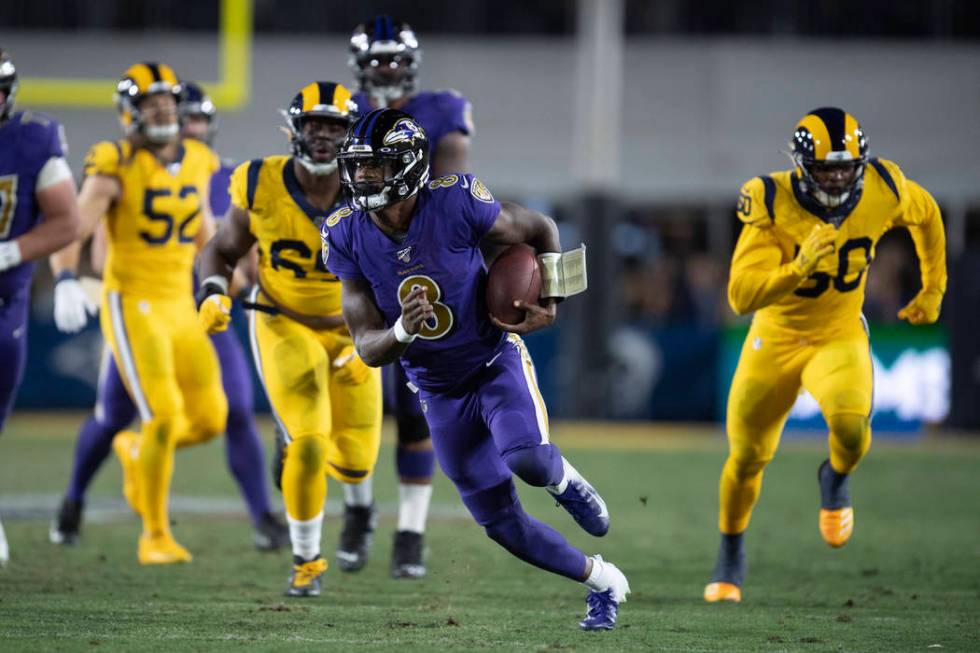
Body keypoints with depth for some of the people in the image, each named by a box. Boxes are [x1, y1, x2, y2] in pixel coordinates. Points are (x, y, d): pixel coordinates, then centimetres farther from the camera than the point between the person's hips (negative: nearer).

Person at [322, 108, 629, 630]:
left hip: (496, 361, -3)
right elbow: (368, 349, -14)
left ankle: (562, 479, 4)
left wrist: (549, 302, -12)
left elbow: (538, 229, -4)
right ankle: (603, 582, 27)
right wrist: (402, 332, -35)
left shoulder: (454, 204, -23)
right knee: (502, 524, 5)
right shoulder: (346, 238, -14)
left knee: (526, 459, -33)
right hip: (439, 392, 3)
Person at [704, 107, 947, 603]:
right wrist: (799, 269, -45)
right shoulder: (772, 204, -25)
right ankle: (731, 553, 40)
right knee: (747, 458, 12)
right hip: (775, 339, 0)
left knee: (851, 422, -31)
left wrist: (933, 290, 13)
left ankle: (836, 478, 6)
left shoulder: (883, 191, -17)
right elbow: (741, 296, -30)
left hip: (840, 337, 0)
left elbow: (926, 214, 9)